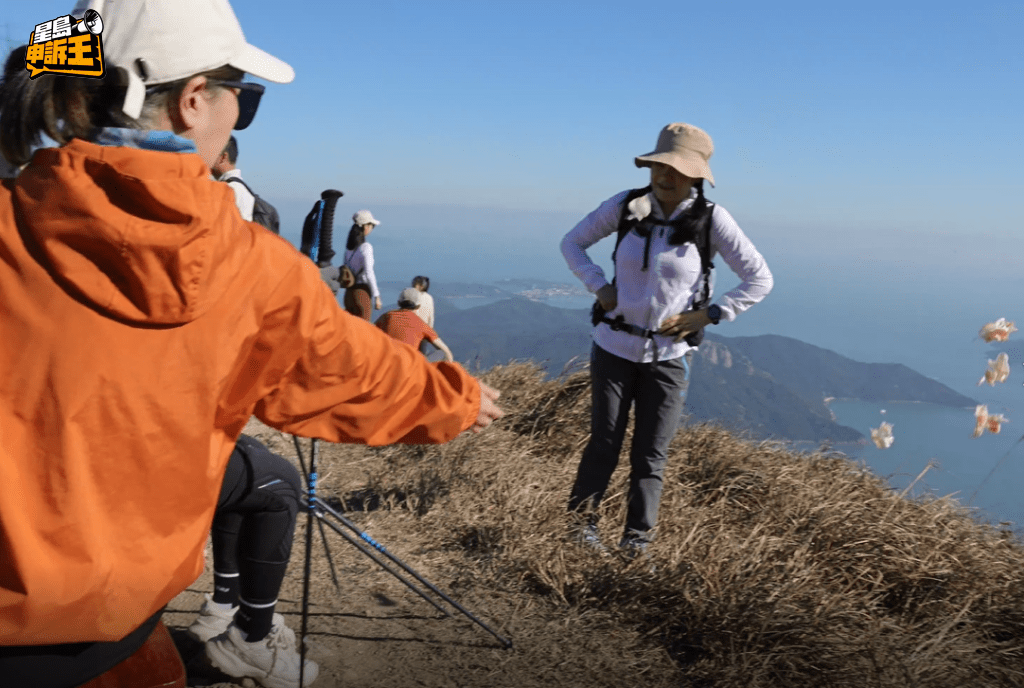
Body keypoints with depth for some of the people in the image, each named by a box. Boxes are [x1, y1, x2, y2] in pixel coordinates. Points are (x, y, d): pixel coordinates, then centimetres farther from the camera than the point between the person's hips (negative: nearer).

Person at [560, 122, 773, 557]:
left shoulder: (711, 220, -10)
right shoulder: (625, 206, -5)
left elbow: (760, 280, -5)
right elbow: (572, 243, 8)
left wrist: (706, 315, -12)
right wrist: (600, 288, -5)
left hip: (669, 356, -1)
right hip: (614, 346, 1)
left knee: (650, 455, 7)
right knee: (604, 443, 10)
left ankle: (637, 539, 22)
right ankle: (582, 520, 30)